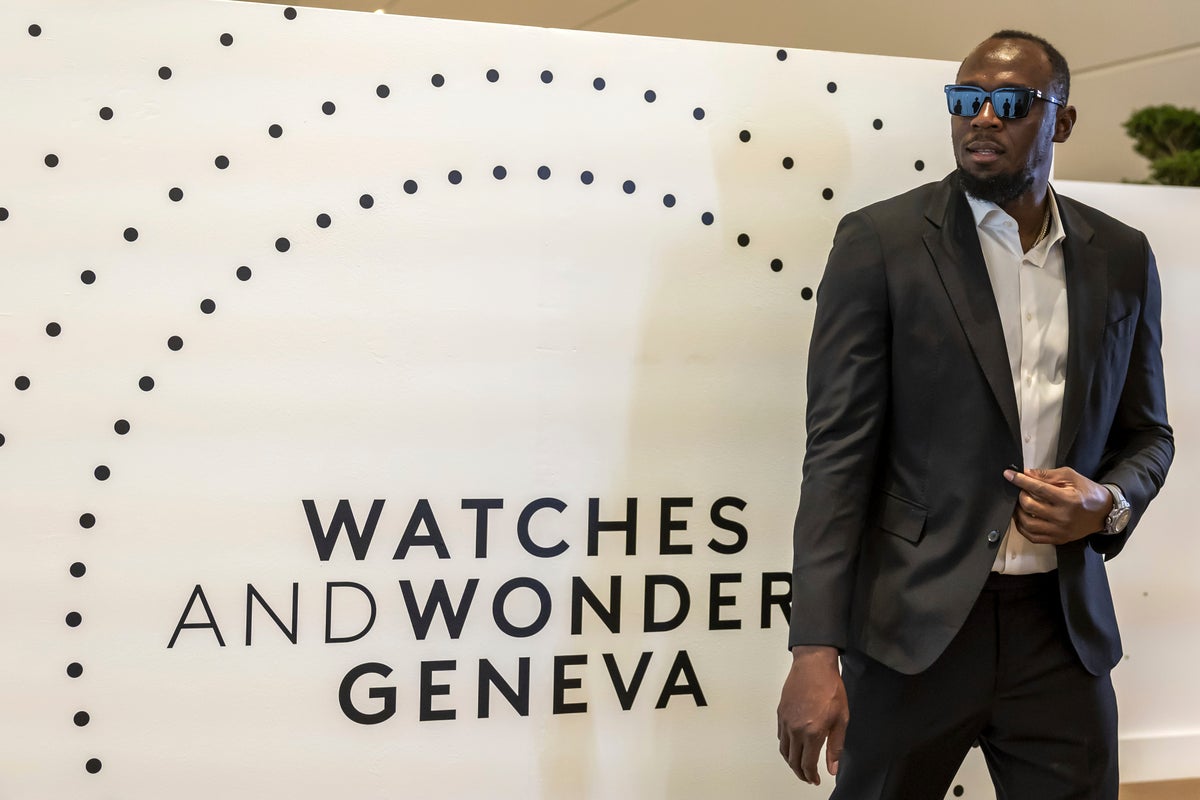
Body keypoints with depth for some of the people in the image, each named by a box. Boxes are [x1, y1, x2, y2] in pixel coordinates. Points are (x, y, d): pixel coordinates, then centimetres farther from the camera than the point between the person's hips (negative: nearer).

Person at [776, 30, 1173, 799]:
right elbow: (839, 450, -9)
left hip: (1065, 624, 3)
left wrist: (1110, 503, -7)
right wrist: (816, 651, -16)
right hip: (915, 622, -3)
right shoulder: (881, 242, -5)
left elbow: (1146, 432, 17)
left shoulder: (1122, 257, 7)